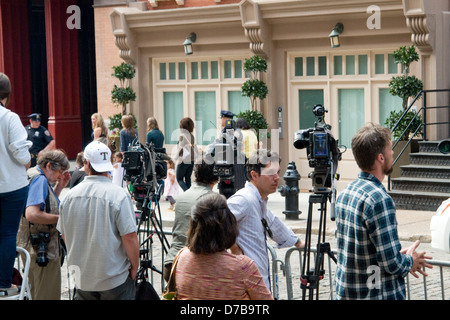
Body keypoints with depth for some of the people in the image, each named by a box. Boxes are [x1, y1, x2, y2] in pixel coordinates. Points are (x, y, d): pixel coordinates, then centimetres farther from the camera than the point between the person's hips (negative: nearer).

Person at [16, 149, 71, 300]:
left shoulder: (34, 175, 14)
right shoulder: (40, 179, -18)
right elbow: (32, 214, -29)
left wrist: (59, 187, 13)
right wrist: (61, 218, -20)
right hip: (42, 248, -11)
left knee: (36, 292, 21)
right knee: (48, 295, -5)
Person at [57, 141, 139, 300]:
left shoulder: (70, 195, 0)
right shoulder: (118, 195, -15)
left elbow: (64, 234, 11)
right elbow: (130, 237, -17)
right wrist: (134, 266, -2)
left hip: (82, 278, 4)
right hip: (115, 279, -4)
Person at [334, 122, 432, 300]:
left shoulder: (344, 193, 5)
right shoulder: (379, 199, -20)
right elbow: (391, 263, -21)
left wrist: (400, 256, 13)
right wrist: (410, 261, 0)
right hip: (377, 294, -8)